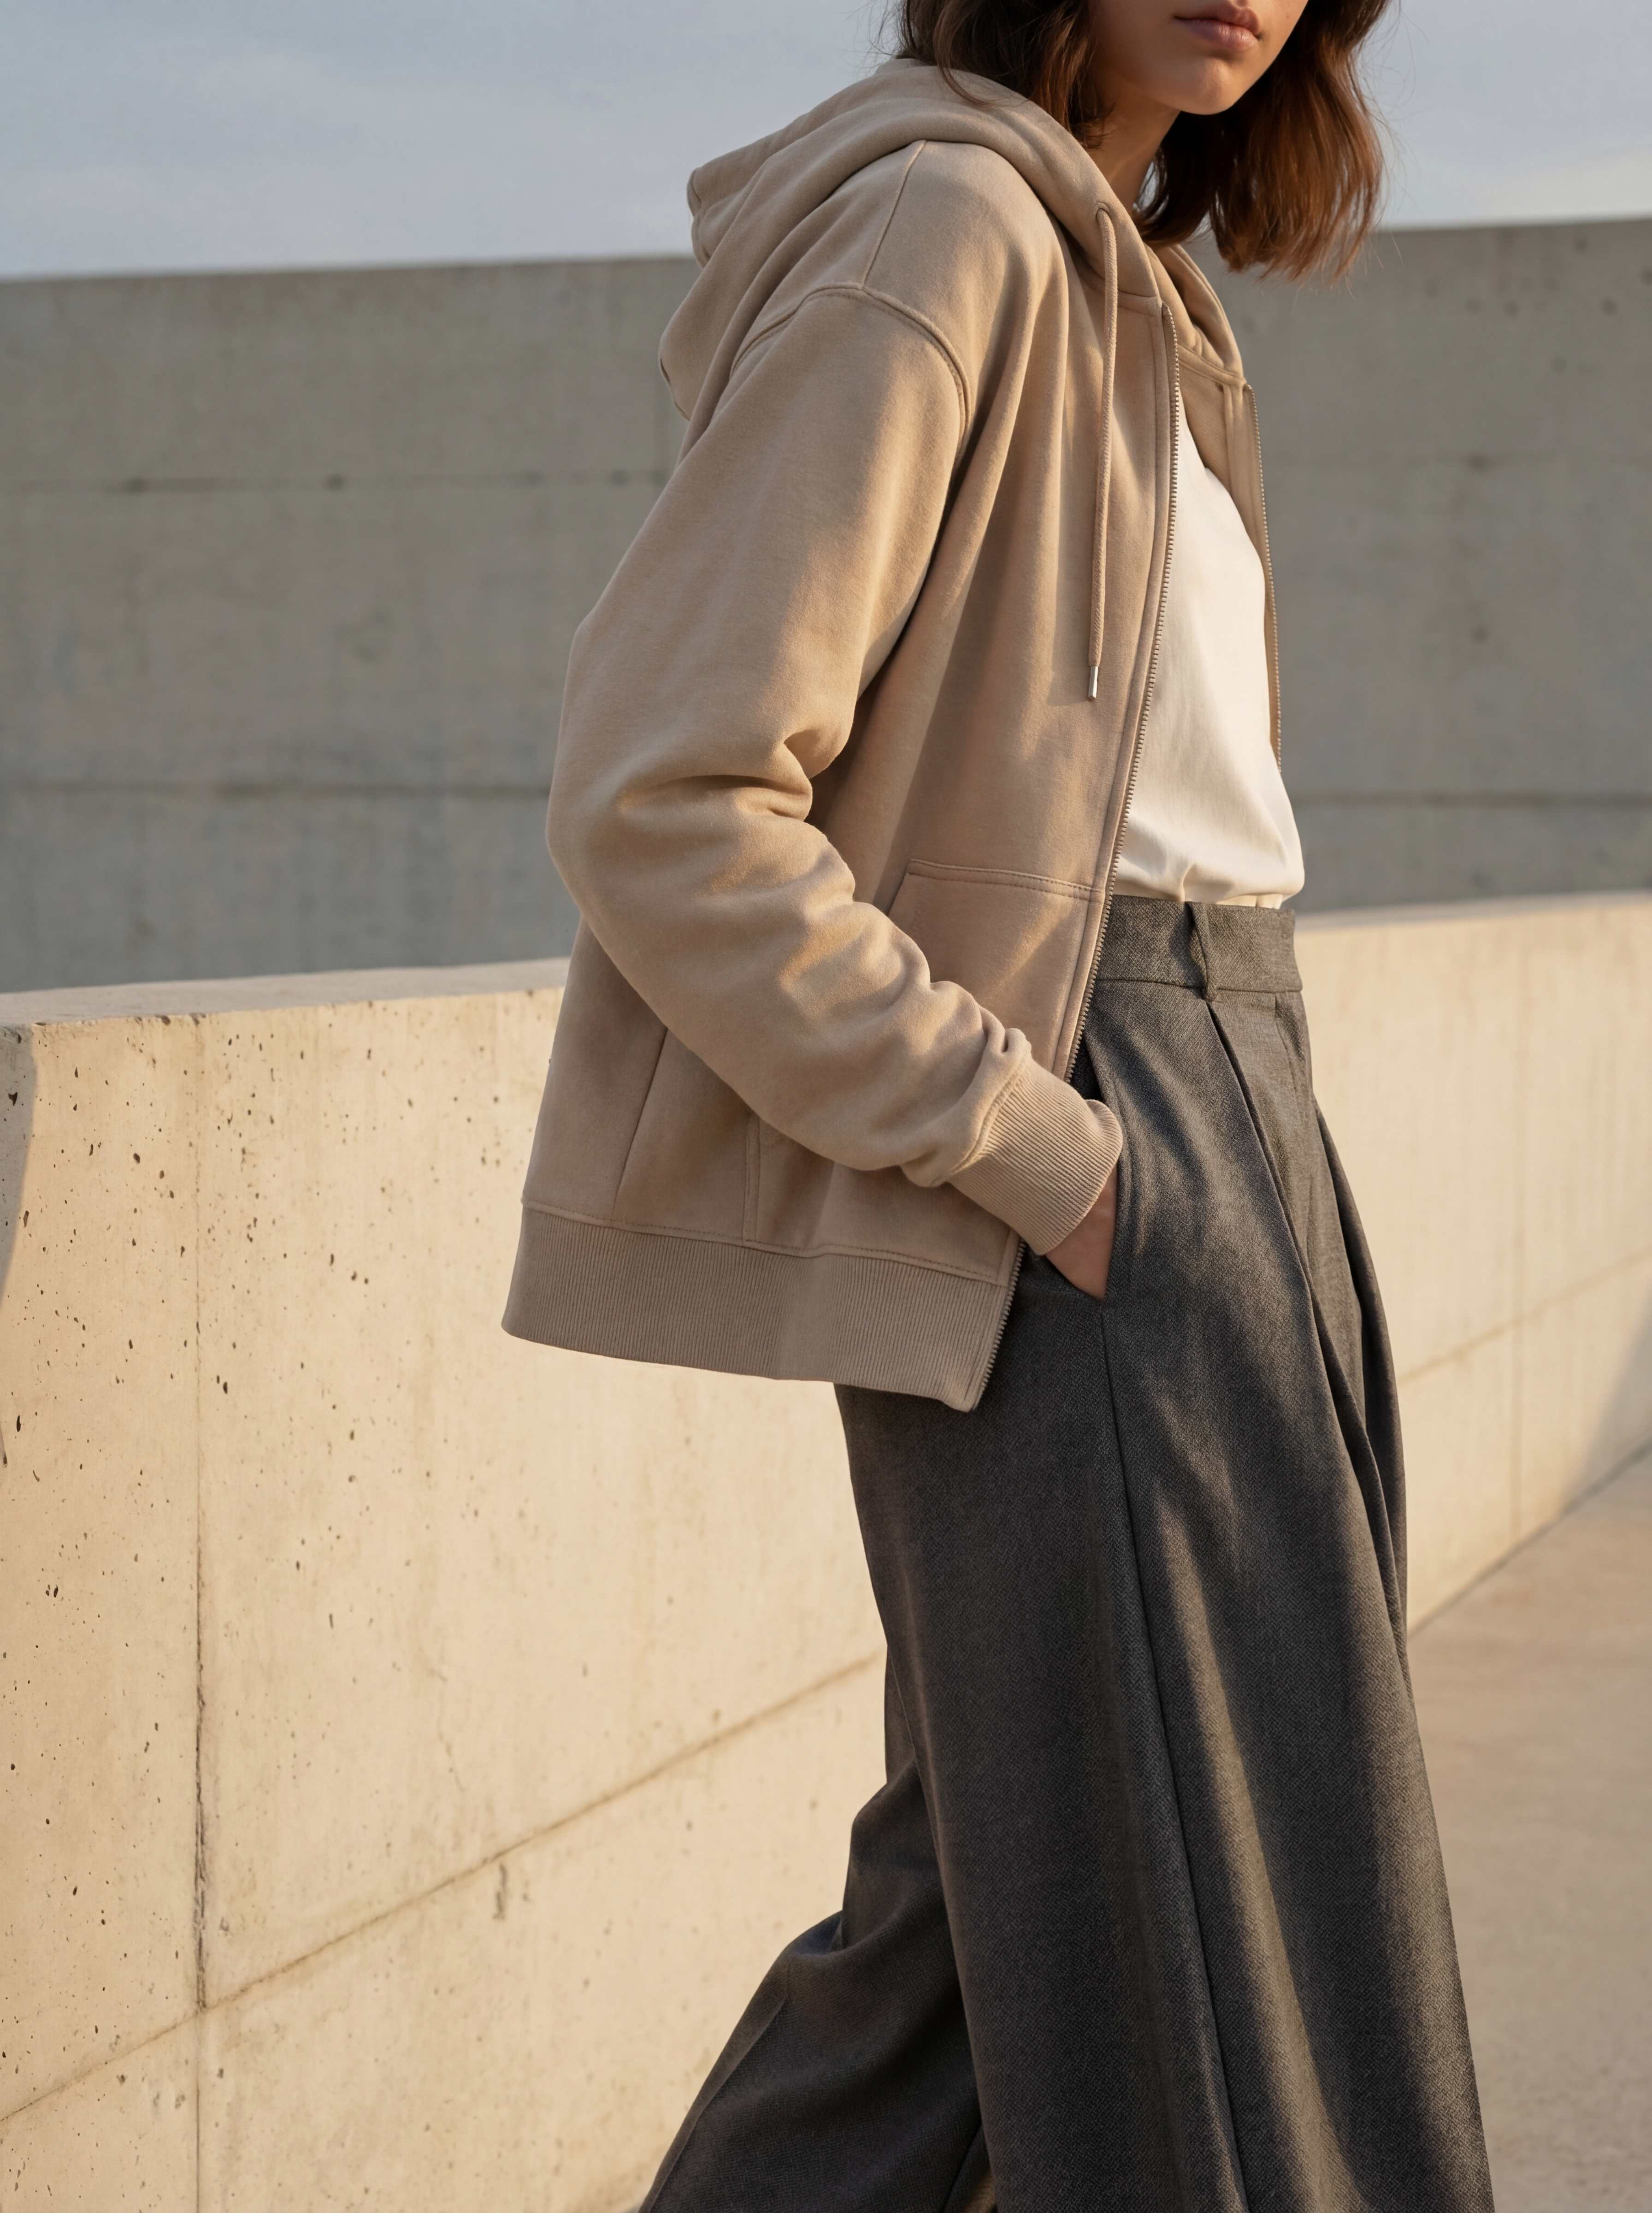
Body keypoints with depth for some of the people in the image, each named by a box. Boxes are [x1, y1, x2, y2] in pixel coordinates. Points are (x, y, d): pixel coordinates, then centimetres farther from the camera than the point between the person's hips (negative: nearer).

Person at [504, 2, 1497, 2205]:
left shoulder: (1129, 283, 16)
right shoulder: (935, 231, -13)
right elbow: (661, 801, -20)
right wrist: (1036, 1153, -18)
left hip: (1209, 1139, 9)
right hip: (1076, 1219, -9)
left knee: (992, 1905, 15)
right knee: (1206, 1950, 0)